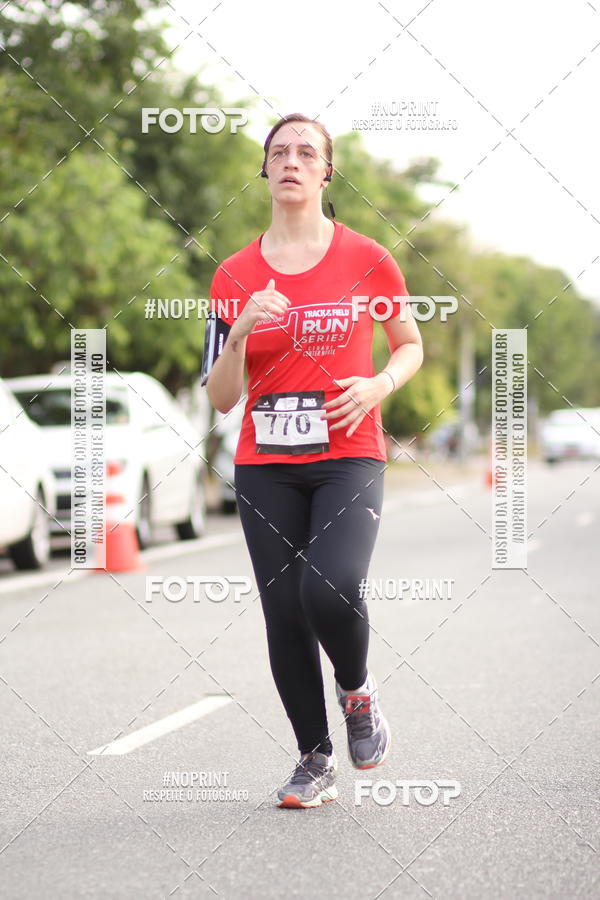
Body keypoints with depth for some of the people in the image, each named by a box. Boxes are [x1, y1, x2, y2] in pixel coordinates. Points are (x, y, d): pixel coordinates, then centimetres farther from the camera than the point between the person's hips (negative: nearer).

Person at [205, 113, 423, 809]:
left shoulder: (367, 260, 0)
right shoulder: (235, 276, 4)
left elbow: (411, 346, 14)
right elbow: (220, 398, 3)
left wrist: (380, 385, -7)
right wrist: (241, 332, -14)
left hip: (349, 458, -2)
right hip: (265, 468, 3)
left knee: (329, 590, -24)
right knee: (283, 616, 1)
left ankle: (357, 689, 8)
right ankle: (315, 762, 18)